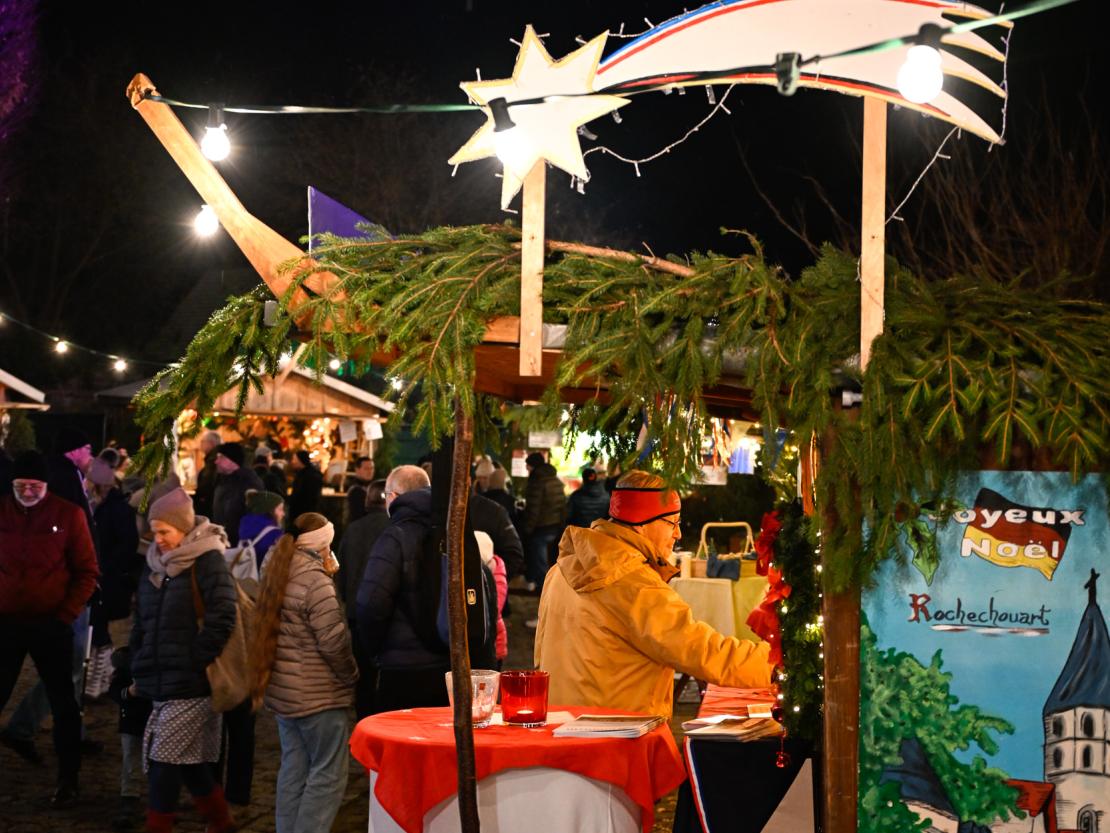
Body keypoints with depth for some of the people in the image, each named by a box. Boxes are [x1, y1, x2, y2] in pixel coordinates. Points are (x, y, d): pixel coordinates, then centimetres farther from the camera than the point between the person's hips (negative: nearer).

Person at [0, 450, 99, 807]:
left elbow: (87, 572, -1)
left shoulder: (68, 514, -4)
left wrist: (66, 615, -8)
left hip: (51, 624, -1)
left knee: (63, 704, 7)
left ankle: (68, 781, 17)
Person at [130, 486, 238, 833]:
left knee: (163, 760, -7)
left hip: (191, 684, -8)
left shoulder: (207, 561, -11)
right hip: (162, 682, 8)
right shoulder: (155, 563, 12)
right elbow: (142, 623, 18)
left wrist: (195, 661, -16)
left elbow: (223, 618, -19)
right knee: (191, 761, 14)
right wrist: (140, 671, 13)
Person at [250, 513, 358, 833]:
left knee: (293, 770, 13)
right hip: (318, 695, -9)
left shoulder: (277, 574, 10)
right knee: (328, 775, -3)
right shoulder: (316, 582, -17)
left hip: (283, 690, 9)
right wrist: (351, 676, -2)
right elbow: (333, 641, -19)